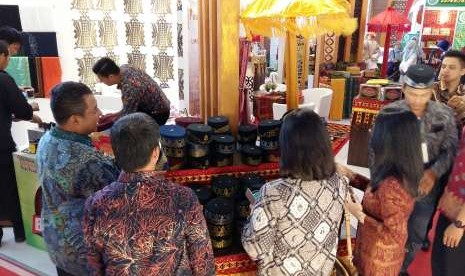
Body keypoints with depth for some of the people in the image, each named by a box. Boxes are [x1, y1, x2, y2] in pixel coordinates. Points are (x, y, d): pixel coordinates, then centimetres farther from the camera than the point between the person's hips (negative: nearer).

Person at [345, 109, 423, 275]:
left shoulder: (391, 185, -36)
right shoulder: (404, 172, -9)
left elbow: (394, 234, -29)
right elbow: (378, 191, 8)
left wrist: (360, 215, -22)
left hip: (379, 258, -7)